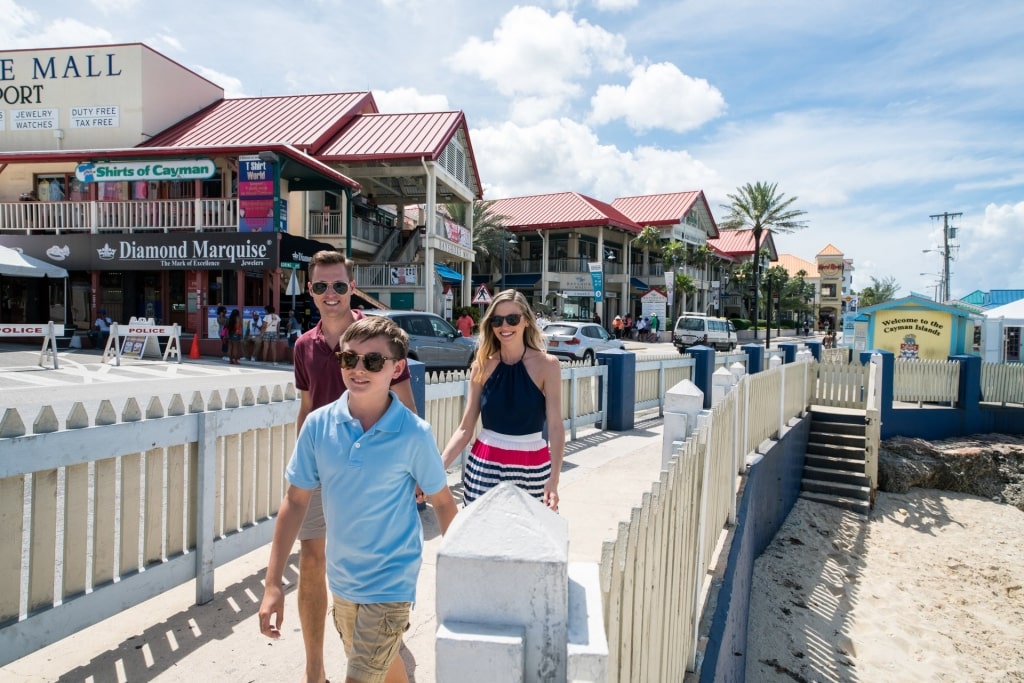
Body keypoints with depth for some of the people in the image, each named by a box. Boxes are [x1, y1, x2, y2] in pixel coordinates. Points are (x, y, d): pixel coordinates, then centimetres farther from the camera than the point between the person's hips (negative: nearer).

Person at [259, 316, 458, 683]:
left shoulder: (414, 434, -18)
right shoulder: (318, 424, -10)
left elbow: (443, 502, -6)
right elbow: (296, 501, -3)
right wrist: (273, 583, -4)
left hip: (390, 584, -4)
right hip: (342, 579, 4)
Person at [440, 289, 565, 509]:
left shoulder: (546, 365, -7)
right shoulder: (482, 366, 0)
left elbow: (556, 427, -12)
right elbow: (465, 428, 1)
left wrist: (553, 480, -24)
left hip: (532, 468, -2)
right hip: (484, 466, 2)